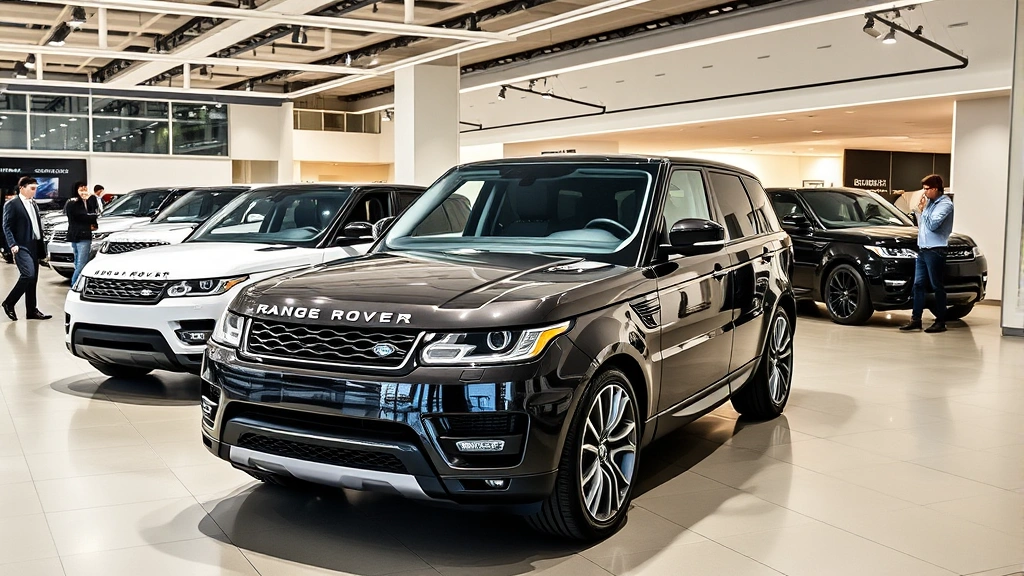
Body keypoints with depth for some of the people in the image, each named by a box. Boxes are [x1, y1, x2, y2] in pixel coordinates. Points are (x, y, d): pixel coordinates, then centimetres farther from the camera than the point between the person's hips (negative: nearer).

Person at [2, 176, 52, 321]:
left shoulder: (33, 204, 17)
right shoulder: (12, 204, -5)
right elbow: (7, 227, -9)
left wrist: (41, 244, 12)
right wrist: (13, 245, -19)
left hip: (34, 246, 8)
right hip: (22, 247, -8)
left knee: (33, 279, 8)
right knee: (28, 275, -19)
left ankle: (31, 310, 12)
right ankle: (9, 303, -3)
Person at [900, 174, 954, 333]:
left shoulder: (945, 204, -11)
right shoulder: (930, 202, 14)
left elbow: (932, 225, -20)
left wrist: (923, 210, -11)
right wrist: (919, 210, 9)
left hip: (935, 251, -8)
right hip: (923, 249, 8)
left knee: (937, 286, -1)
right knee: (918, 284, 7)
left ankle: (940, 322, 6)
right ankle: (916, 319, 10)